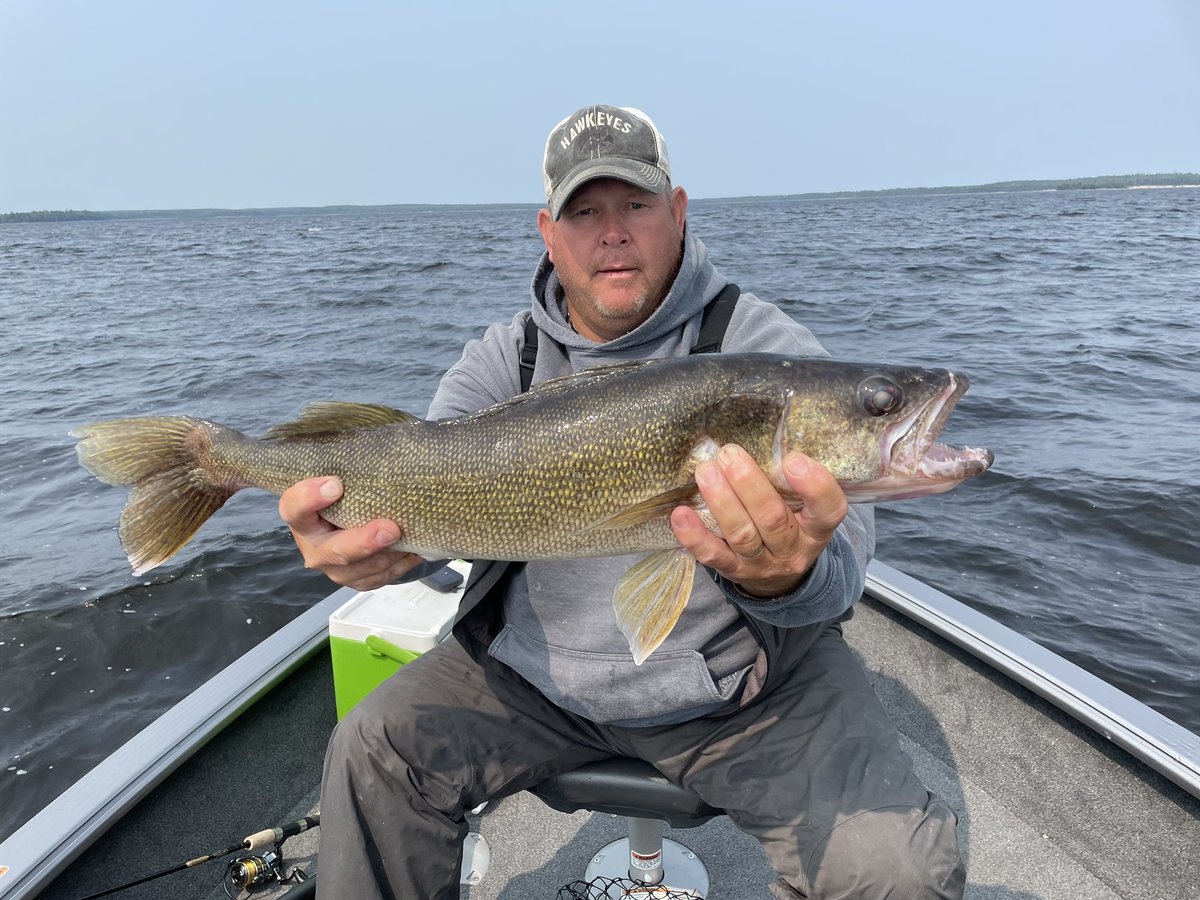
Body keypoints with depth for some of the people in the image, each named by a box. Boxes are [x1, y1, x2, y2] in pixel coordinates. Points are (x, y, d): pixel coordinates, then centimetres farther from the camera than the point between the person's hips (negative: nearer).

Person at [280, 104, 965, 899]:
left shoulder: (766, 349, -10)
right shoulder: (506, 358, 0)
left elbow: (838, 549, -20)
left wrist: (785, 577, -46)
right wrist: (368, 546, -35)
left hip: (740, 685, -1)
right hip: (535, 674, 3)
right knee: (371, 753, -7)